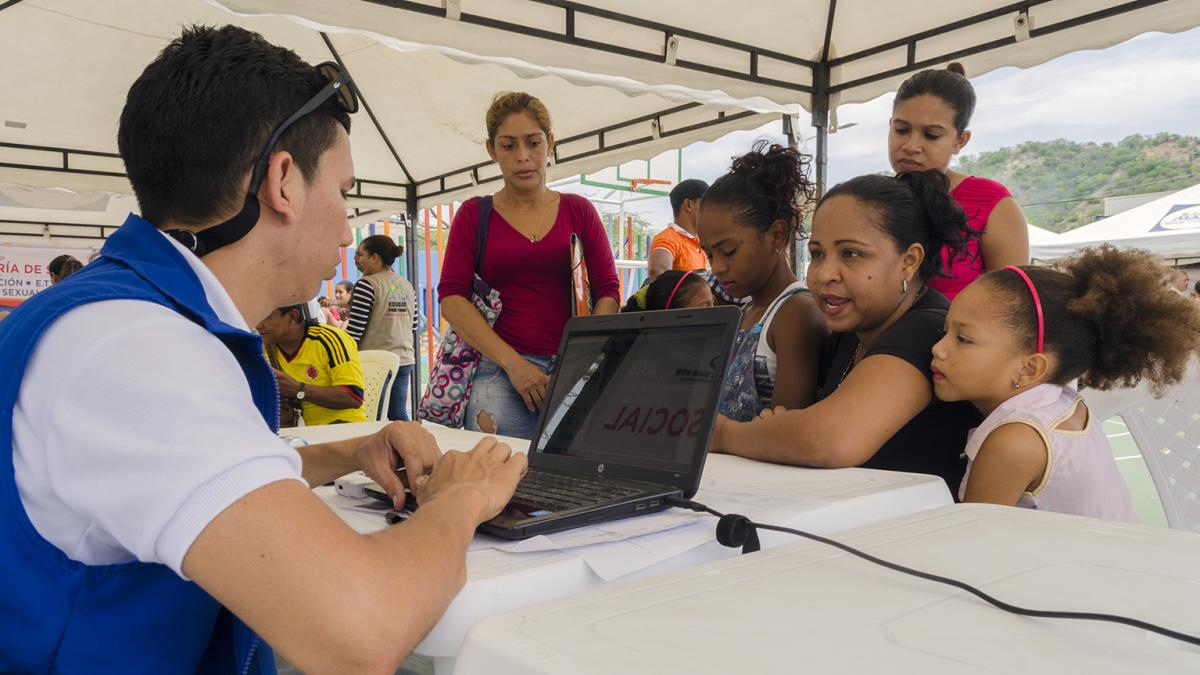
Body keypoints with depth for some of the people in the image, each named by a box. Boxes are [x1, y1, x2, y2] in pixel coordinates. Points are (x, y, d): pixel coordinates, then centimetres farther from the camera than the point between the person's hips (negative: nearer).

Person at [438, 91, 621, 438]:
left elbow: (608, 291, 7)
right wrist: (514, 363, -13)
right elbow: (451, 298, -1)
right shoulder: (475, 214, 9)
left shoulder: (579, 211, 12)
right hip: (500, 371, -1)